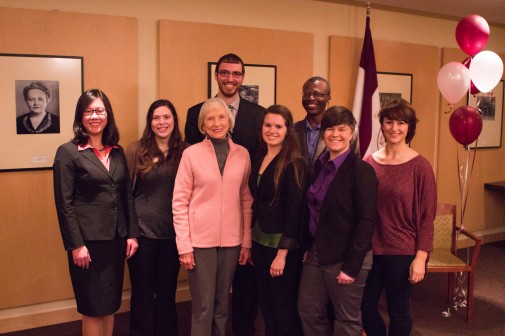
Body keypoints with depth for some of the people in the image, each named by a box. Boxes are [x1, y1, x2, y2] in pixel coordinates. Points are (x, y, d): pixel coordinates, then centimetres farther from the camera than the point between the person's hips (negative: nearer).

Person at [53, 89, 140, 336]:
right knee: (93, 307, 5)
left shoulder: (117, 152, 10)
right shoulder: (68, 152, -6)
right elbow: (64, 204, -10)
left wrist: (132, 234, 6)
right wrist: (76, 245, -13)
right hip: (88, 240, -5)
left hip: (116, 239, 5)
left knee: (110, 304, 14)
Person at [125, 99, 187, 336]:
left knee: (167, 291, 15)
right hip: (142, 232, -1)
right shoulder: (136, 150, -4)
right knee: (142, 292, 11)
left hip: (173, 234, 2)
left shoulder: (185, 152, 0)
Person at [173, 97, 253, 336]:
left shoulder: (242, 154, 4)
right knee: (203, 307, 5)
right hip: (200, 240, -2)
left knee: (222, 305, 14)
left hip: (231, 241, 3)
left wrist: (246, 242, 4)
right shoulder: (191, 154, -4)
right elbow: (179, 202, -4)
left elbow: (246, 200, 7)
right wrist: (183, 245, -9)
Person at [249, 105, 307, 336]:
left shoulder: (294, 163, -15)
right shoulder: (259, 158, 7)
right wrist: (251, 240, 10)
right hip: (259, 241, 7)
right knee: (266, 305, 17)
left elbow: (294, 211, -18)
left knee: (285, 309, 7)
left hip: (282, 245, -7)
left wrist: (282, 253, -19)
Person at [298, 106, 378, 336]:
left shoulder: (362, 170, -15)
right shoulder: (319, 165, 7)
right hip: (316, 252, 7)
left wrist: (351, 267, -18)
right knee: (308, 310, 14)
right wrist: (308, 246, 8)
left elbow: (366, 221, -17)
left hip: (346, 257, -6)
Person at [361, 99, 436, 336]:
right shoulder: (369, 162, 1)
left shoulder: (419, 166, -9)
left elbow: (427, 216, -8)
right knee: (365, 306, 13)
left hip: (402, 252, -3)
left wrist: (420, 257, -12)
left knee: (398, 311, 11)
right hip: (370, 249, 4)